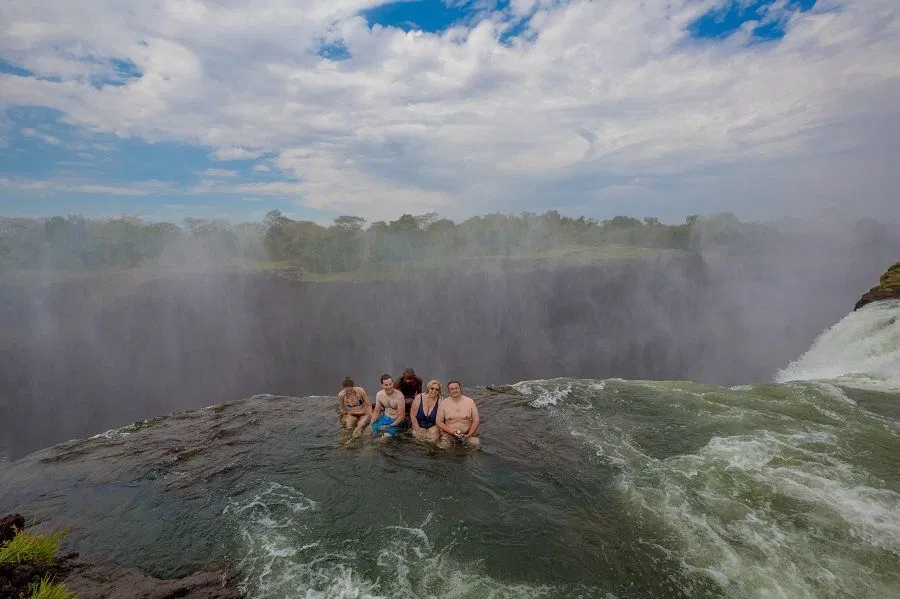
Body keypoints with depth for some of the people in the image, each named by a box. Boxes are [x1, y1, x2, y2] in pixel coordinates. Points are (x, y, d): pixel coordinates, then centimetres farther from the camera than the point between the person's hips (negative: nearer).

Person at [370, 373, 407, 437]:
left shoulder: (399, 396, -22)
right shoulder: (379, 395, -6)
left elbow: (401, 415, -18)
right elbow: (376, 412, 5)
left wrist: (389, 426, -23)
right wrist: (371, 424, -6)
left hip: (397, 421, -6)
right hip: (385, 418, 6)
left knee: (387, 435, -25)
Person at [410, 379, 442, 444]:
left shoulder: (440, 401, -7)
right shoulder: (419, 397, -5)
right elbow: (413, 415, -4)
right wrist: (418, 430, -8)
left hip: (433, 428, -1)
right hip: (418, 426, 1)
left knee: (433, 438, -19)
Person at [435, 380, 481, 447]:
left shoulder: (470, 401, 0)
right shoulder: (443, 403, -2)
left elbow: (476, 421, 2)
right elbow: (438, 422, 0)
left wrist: (469, 435, -10)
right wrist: (451, 431, -13)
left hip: (468, 433, 1)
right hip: (448, 433, -1)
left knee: (476, 443, -21)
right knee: (444, 446, -25)